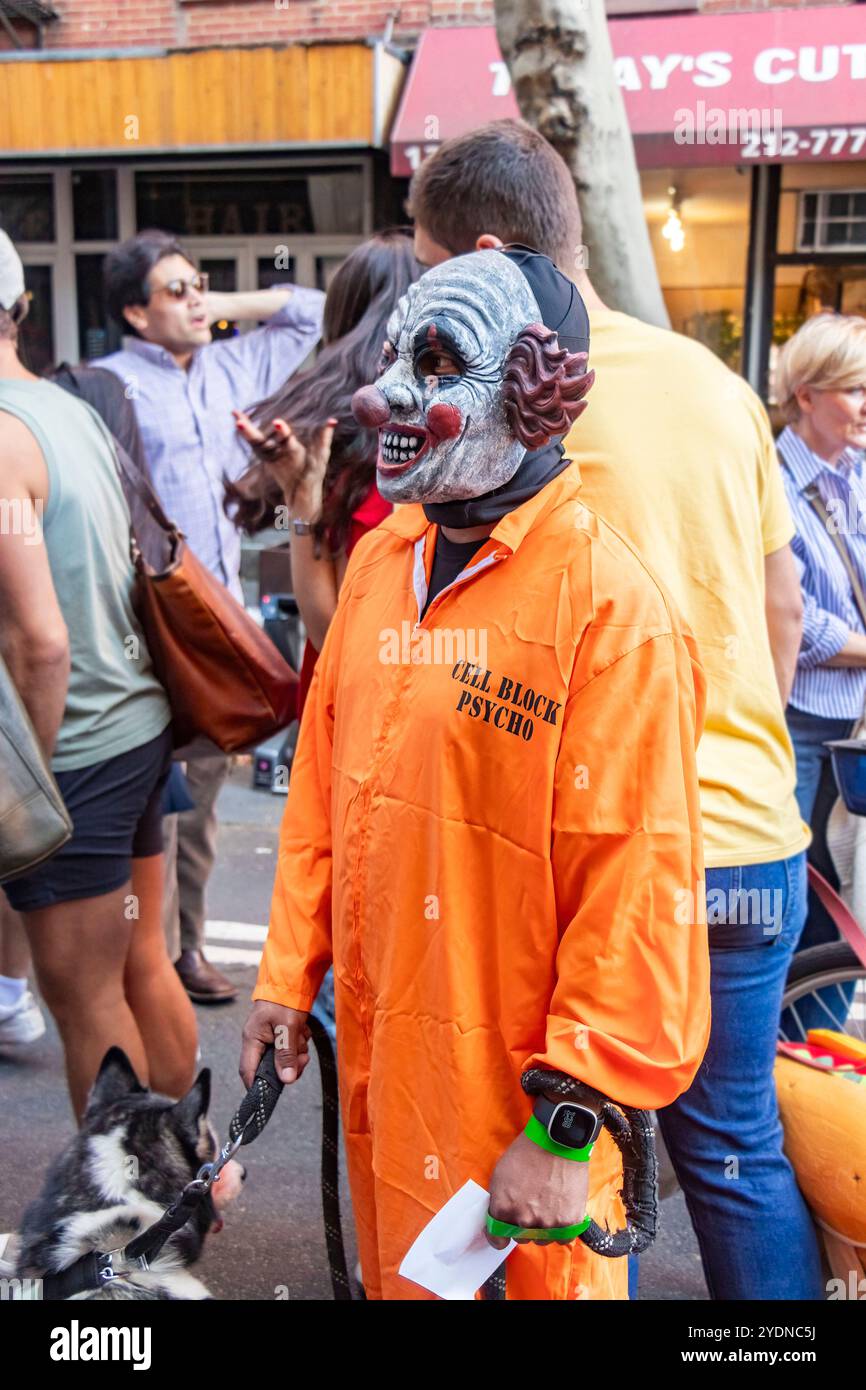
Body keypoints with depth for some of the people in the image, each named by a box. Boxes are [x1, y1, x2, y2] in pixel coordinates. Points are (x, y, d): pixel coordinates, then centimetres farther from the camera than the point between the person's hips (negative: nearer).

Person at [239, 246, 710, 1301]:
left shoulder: (608, 602, -18)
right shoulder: (381, 557, 3)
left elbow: (634, 887, -19)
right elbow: (323, 783, 8)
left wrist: (570, 1124, -17)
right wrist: (287, 974, 8)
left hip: (517, 1081, -6)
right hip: (378, 1048, 6)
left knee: (538, 1270, 14)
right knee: (397, 1265, 24)